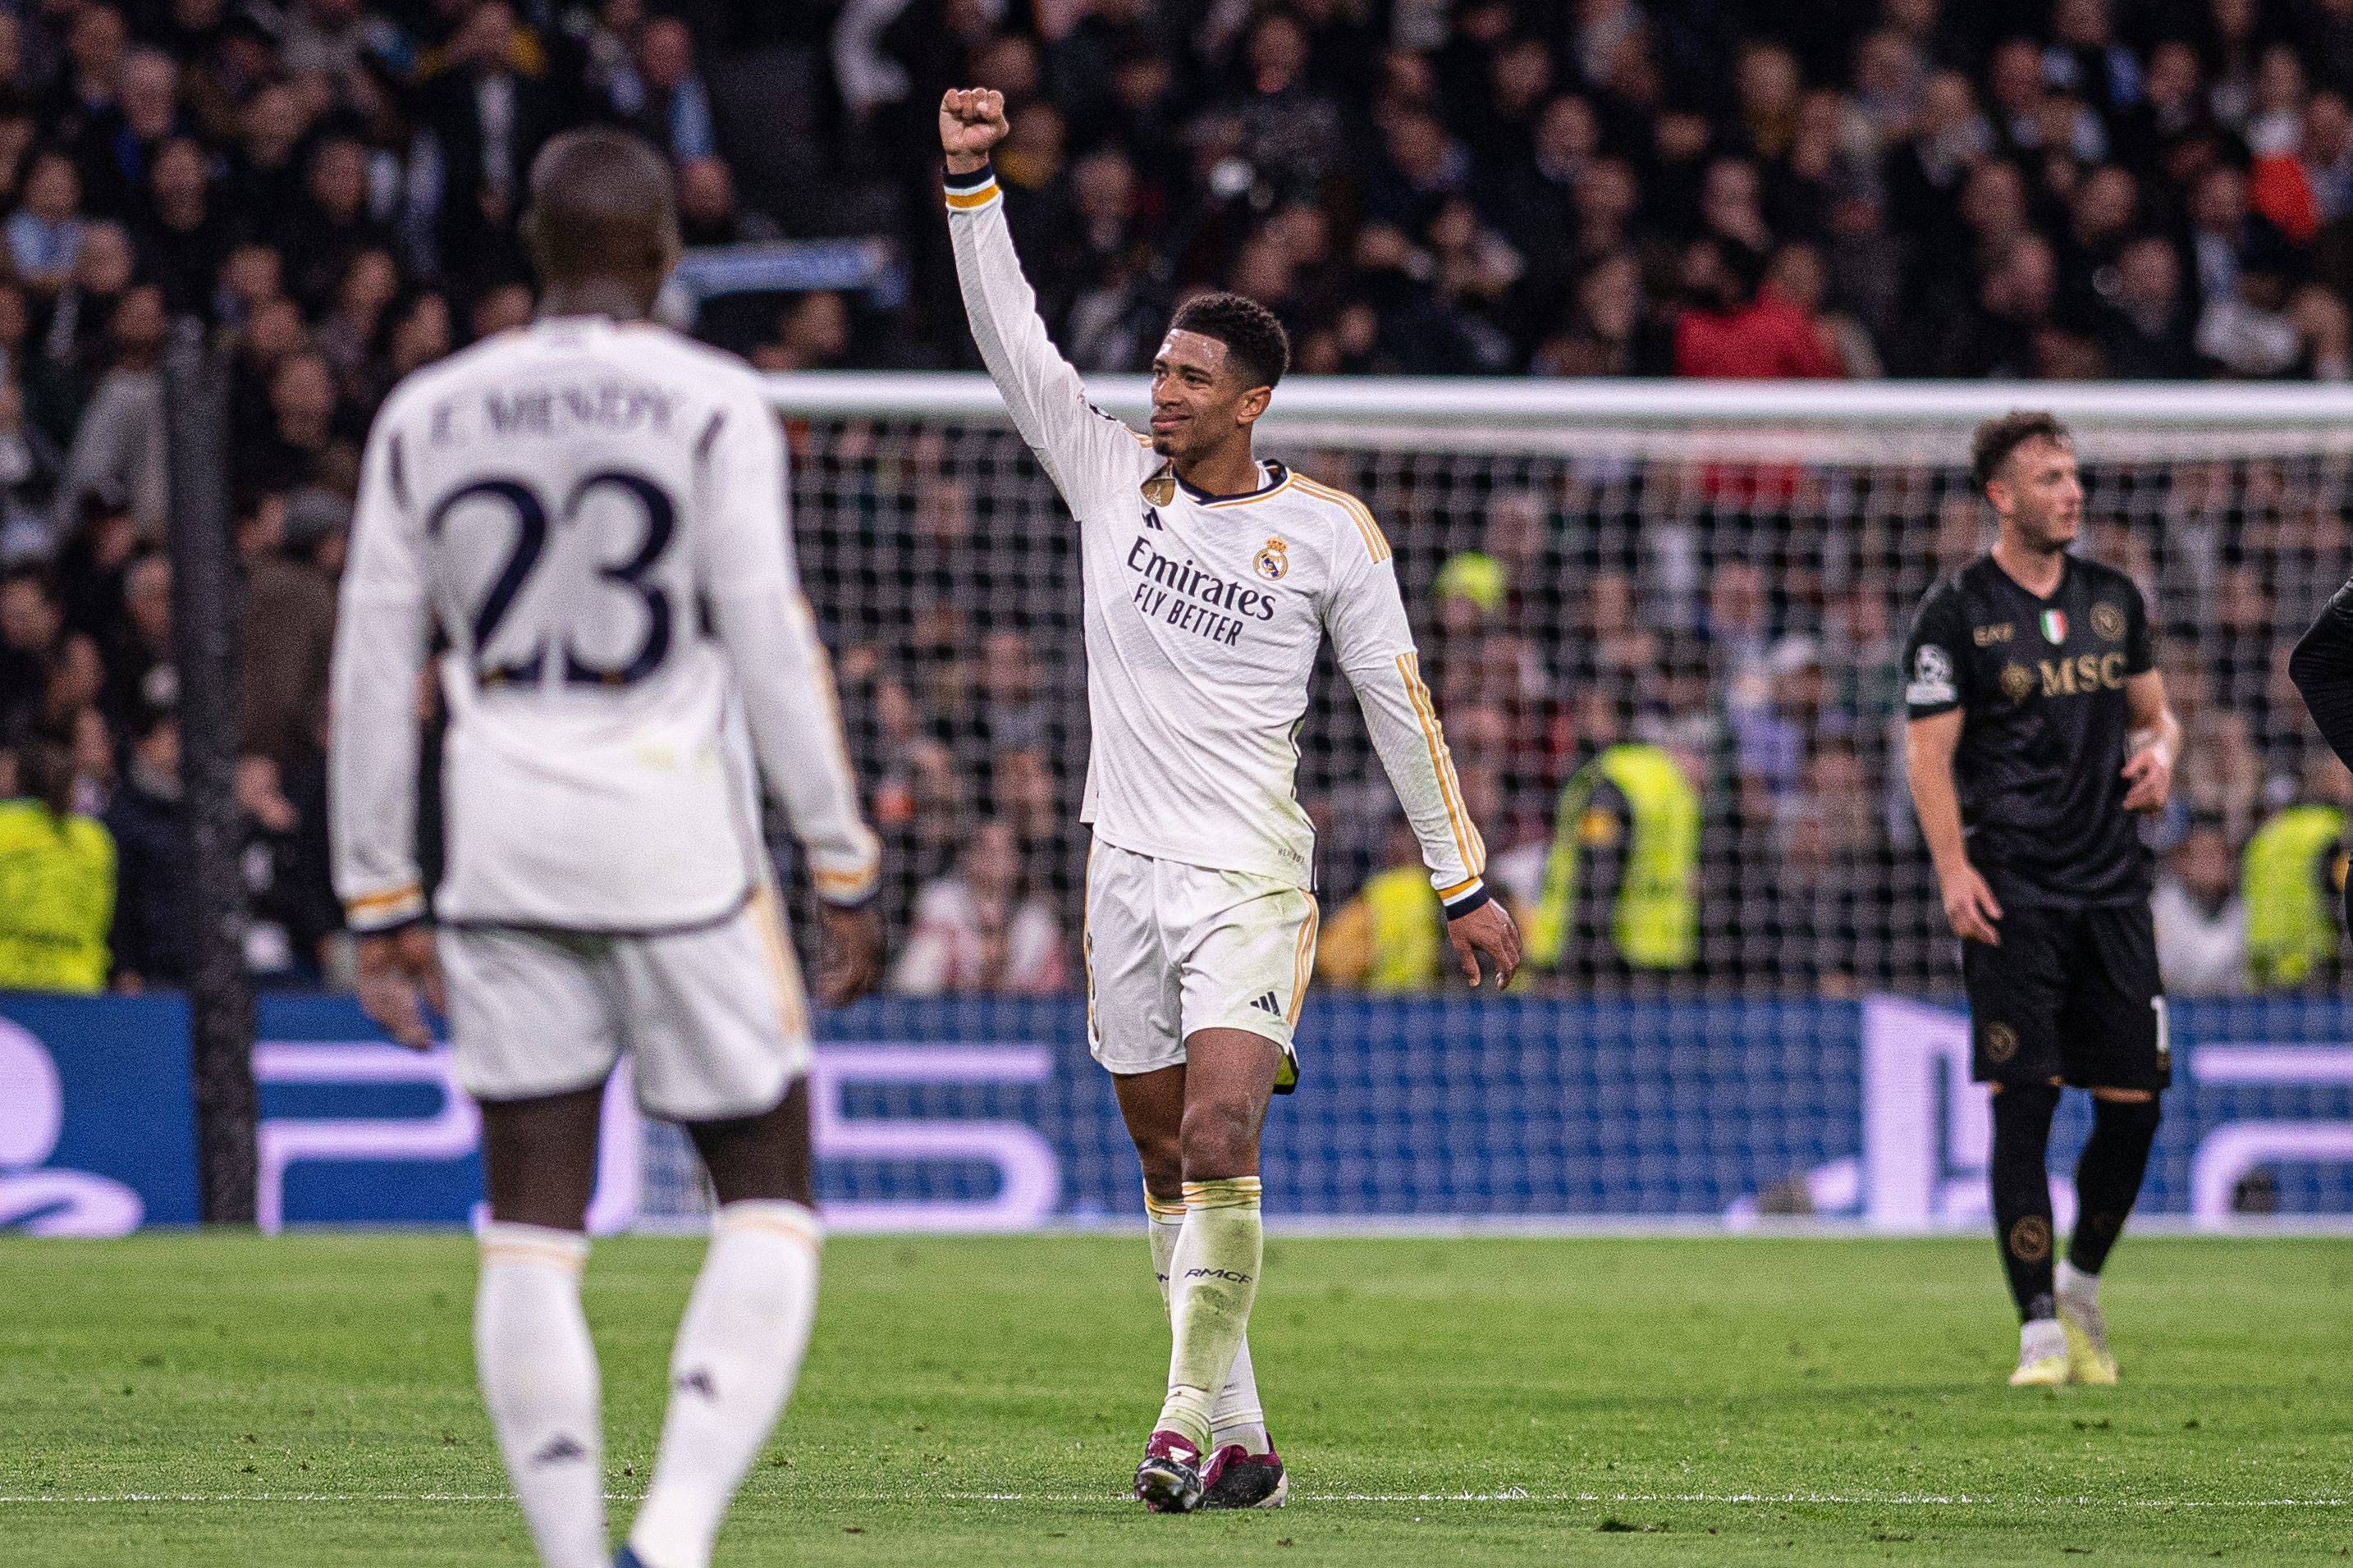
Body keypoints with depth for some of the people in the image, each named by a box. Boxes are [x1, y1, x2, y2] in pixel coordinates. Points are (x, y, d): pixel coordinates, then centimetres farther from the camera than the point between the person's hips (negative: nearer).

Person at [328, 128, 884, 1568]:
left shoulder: (426, 419, 8)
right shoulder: (711, 407, -4)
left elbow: (375, 670, 9)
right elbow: (775, 648, -7)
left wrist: (382, 905, 15)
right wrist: (844, 868, -2)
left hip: (504, 854, 3)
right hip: (678, 847, -3)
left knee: (532, 1221, 6)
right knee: (768, 1196, 6)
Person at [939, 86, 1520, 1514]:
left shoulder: (1327, 530, -2)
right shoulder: (1112, 475, 4)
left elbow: (1399, 702, 3)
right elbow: (1014, 338, -1)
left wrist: (1466, 883, 5)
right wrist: (971, 180, -12)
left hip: (1250, 879, -4)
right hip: (1128, 865, 4)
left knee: (1220, 1143, -19)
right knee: (1167, 1165, 5)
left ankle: (1190, 1417, -17)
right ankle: (1241, 1442, 11)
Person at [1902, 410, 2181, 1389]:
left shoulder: (2113, 599, 13)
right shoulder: (1956, 611, -2)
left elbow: (2152, 710, 23)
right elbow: (1930, 753, -4)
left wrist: (2159, 752, -1)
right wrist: (1953, 868, -16)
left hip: (2112, 886, 5)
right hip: (2011, 893, -5)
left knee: (2134, 1102, 1)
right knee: (2025, 1100, -10)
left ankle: (2082, 1286, 24)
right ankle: (2040, 1331, -5)